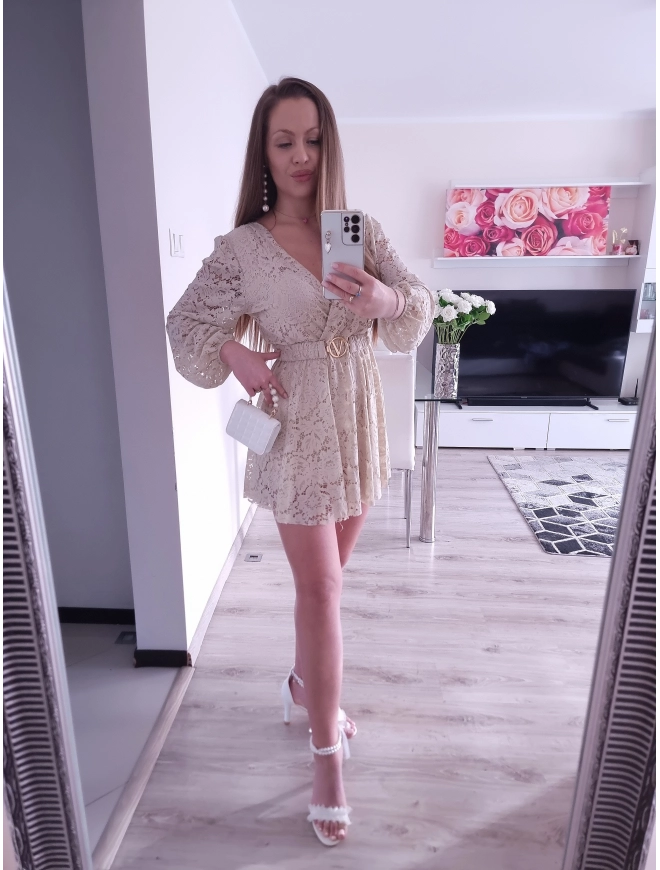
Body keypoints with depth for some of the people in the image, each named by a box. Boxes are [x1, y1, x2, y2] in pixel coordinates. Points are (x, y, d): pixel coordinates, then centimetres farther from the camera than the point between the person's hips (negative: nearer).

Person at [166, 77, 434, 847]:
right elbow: (187, 324, 3)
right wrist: (234, 352, -16)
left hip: (360, 423, 4)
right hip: (297, 431, -4)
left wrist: (389, 300, -25)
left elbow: (419, 308, -4)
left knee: (324, 579, 18)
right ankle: (328, 756, 21)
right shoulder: (242, 249, -5)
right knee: (320, 588, 1)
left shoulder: (361, 231, 3)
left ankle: (304, 683, 45)